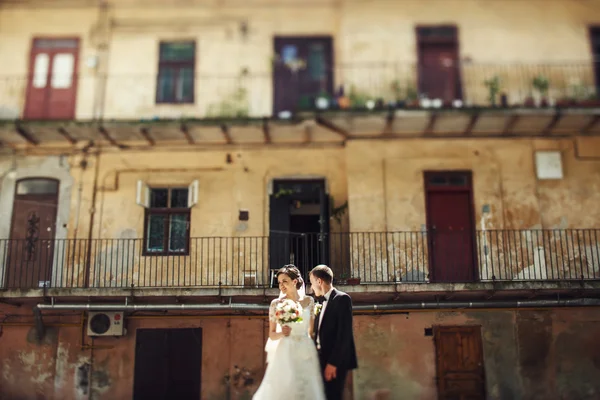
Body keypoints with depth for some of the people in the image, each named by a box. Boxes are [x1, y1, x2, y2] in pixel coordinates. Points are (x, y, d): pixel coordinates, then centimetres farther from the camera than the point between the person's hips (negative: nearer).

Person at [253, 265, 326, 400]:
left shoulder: (309, 301, 3)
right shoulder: (276, 304, -1)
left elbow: (312, 330, 10)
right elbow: (272, 335, 4)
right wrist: (281, 333, -16)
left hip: (306, 353, 2)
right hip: (285, 353, -1)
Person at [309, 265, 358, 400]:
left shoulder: (342, 299, -10)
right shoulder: (322, 302, 14)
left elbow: (344, 334, -17)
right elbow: (320, 333, 13)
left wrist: (333, 363, -19)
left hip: (335, 361, -8)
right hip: (322, 360, 8)